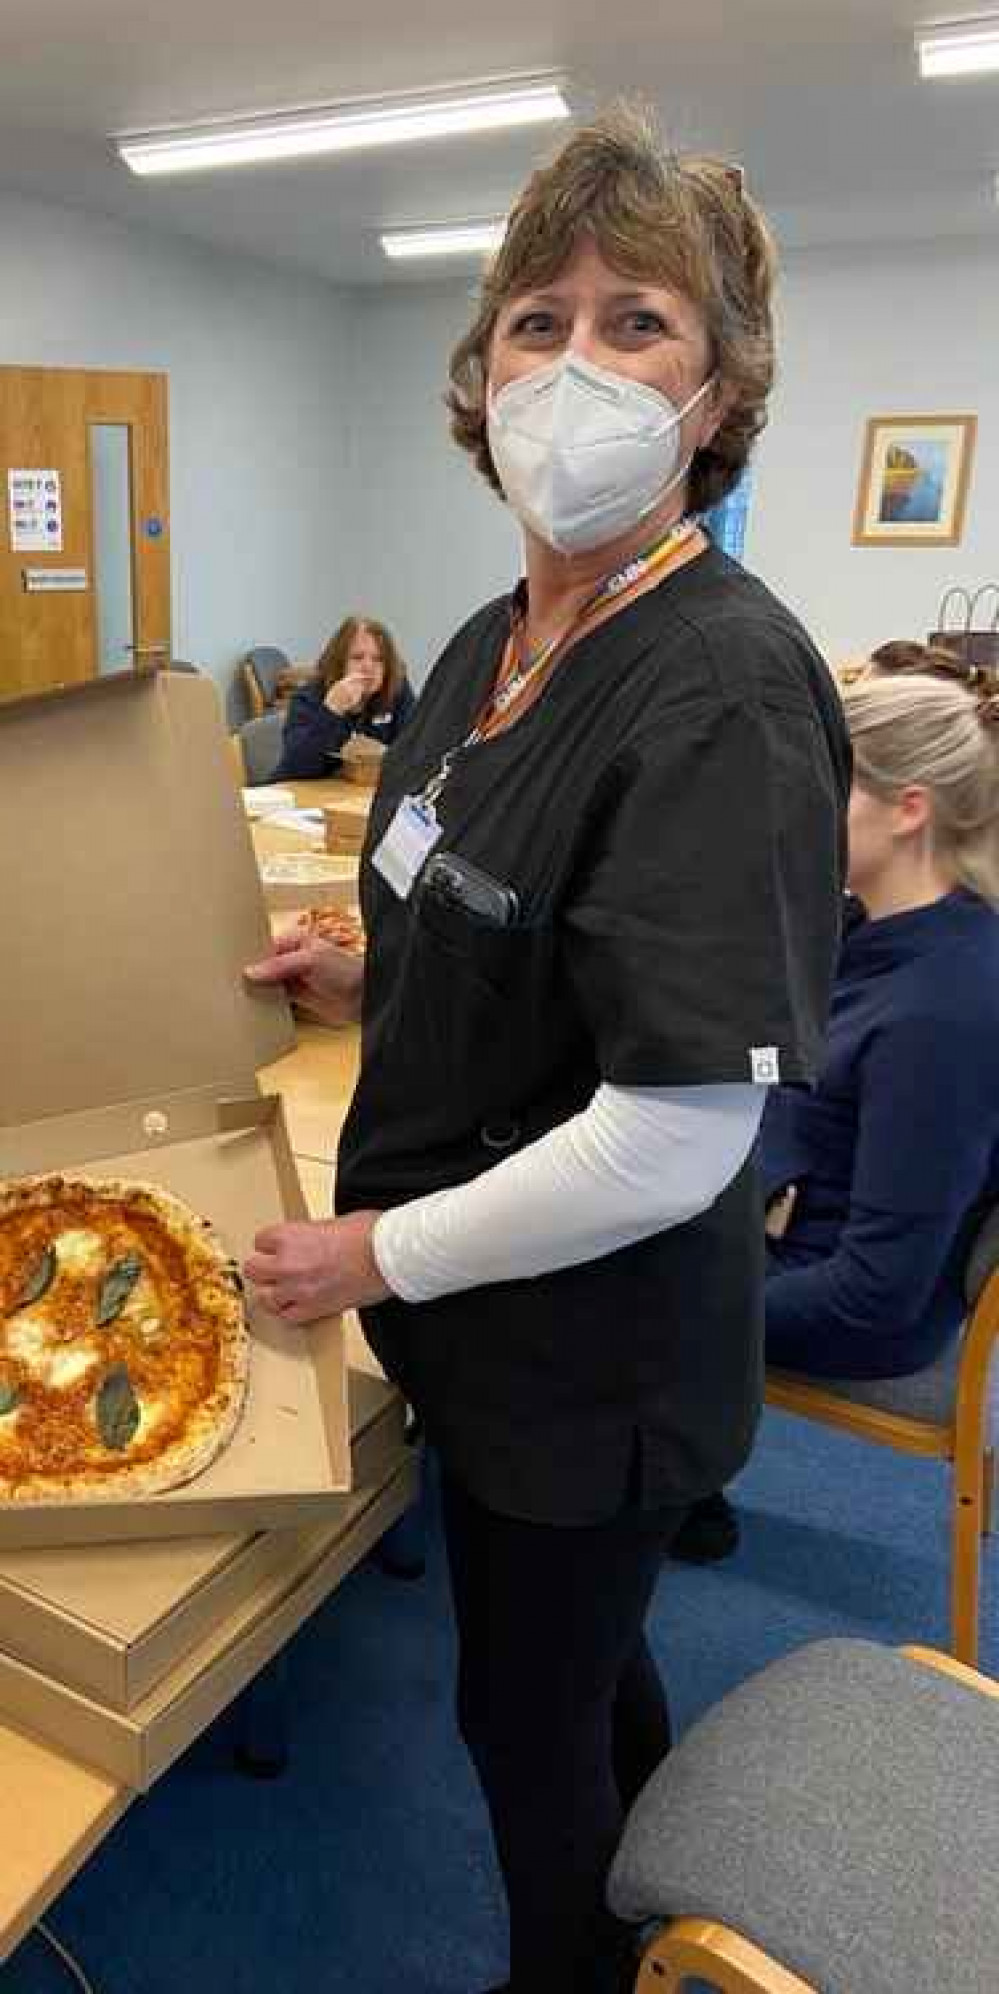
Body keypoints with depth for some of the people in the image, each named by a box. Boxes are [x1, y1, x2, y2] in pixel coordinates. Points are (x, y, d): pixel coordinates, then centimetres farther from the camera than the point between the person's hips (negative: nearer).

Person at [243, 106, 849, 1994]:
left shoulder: (728, 686, -25)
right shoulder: (490, 642, 2)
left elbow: (680, 1134, -28)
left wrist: (385, 1252, -17)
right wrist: (365, 983, 1)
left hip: (591, 1351, -8)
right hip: (477, 1307, 8)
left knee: (530, 1717, 17)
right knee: (589, 1664, 30)